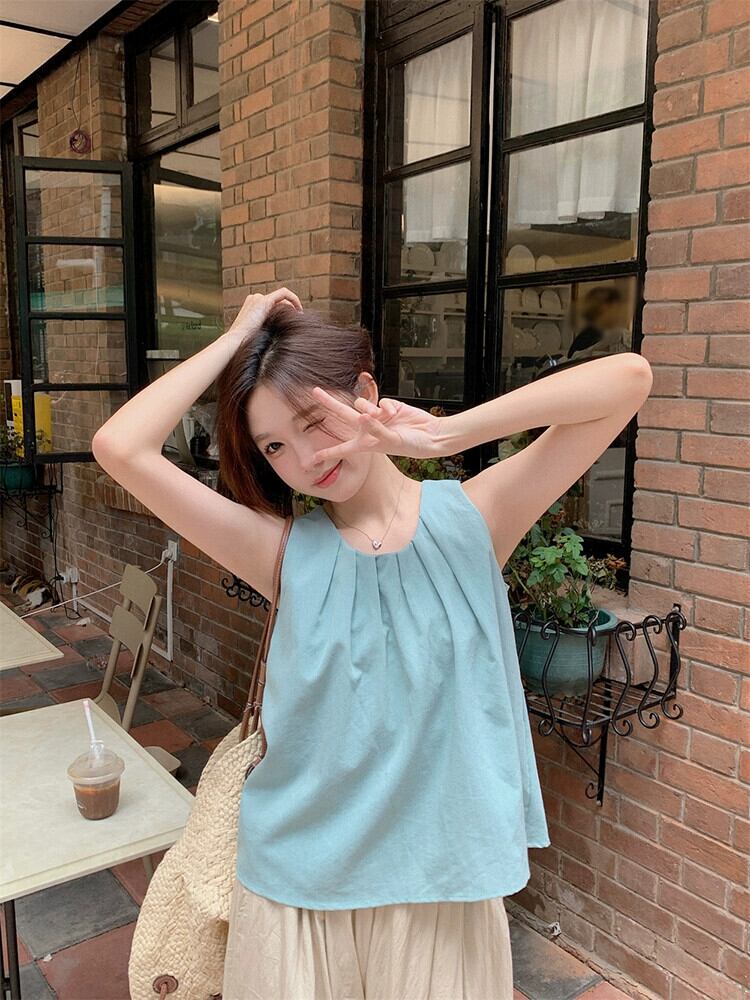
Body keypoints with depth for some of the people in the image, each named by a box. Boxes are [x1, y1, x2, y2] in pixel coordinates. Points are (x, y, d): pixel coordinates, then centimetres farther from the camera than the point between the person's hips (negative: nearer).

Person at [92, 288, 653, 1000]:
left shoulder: (471, 517, -7)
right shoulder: (284, 553, -8)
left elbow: (627, 379, -15)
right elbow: (119, 447, -16)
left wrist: (447, 434, -23)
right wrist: (236, 338, -9)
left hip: (443, 878, 0)